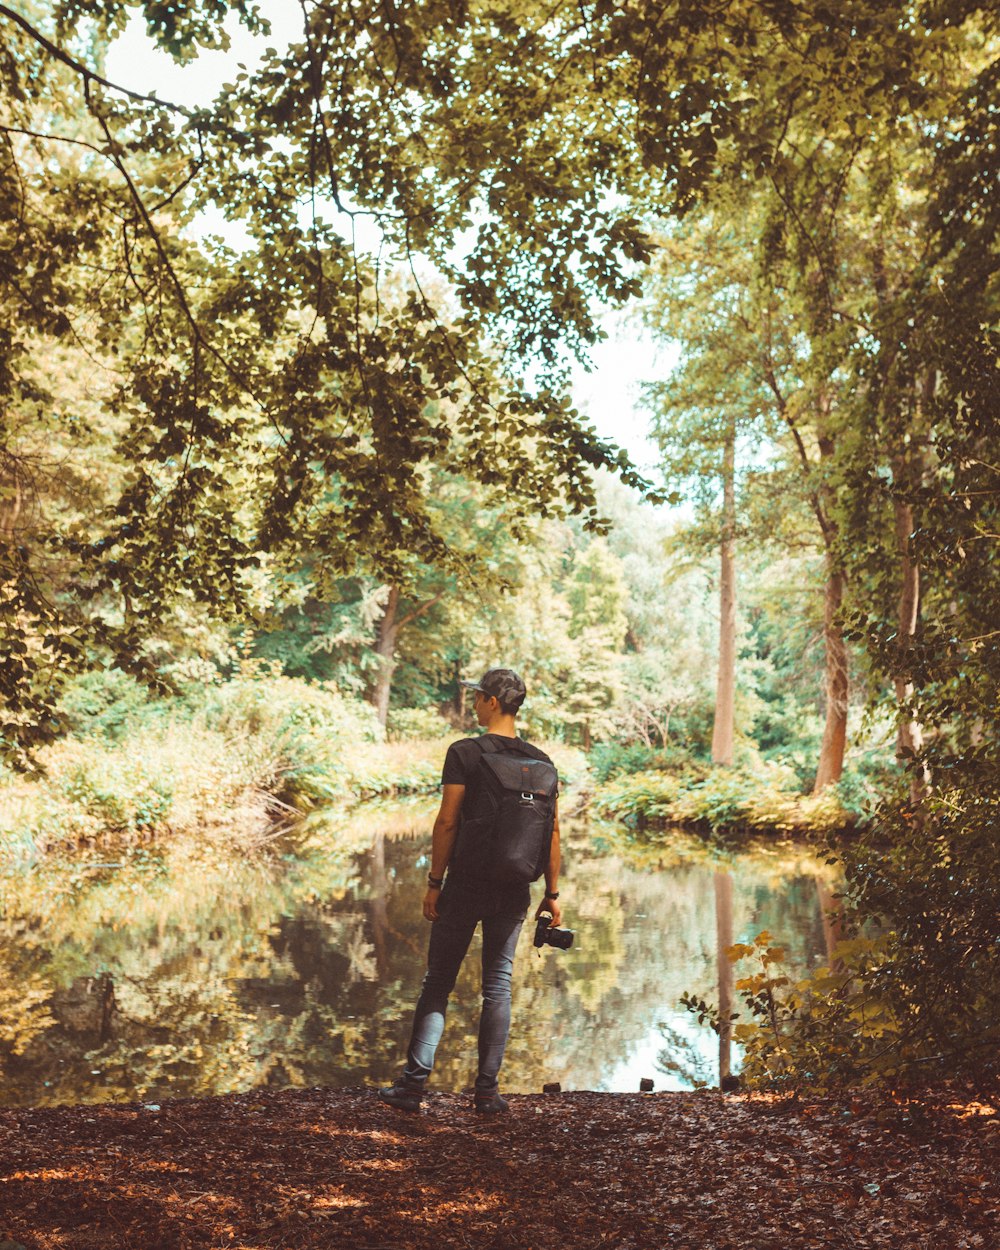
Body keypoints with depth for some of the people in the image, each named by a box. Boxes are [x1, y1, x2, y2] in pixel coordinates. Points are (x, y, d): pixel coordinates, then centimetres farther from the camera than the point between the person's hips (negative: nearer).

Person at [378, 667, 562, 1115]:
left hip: (465, 886, -3)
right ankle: (487, 1090, 13)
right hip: (514, 892, 3)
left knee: (438, 982, 6)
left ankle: (413, 1083, 6)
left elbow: (447, 822, -10)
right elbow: (552, 830, 4)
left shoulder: (464, 753, -8)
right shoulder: (540, 762, 4)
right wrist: (551, 893, 11)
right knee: (498, 986, 10)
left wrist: (435, 882, -3)